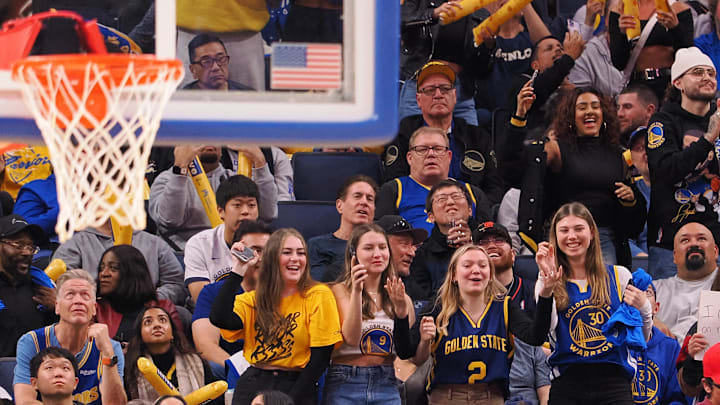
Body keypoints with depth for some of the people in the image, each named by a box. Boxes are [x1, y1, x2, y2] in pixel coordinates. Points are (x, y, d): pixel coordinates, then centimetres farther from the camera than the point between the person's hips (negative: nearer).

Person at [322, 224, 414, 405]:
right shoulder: (341, 290, -1)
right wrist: (356, 291, -19)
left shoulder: (399, 296, 10)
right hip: (345, 384, -3)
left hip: (387, 385, 3)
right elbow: (351, 339, -13)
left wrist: (402, 309, -9)